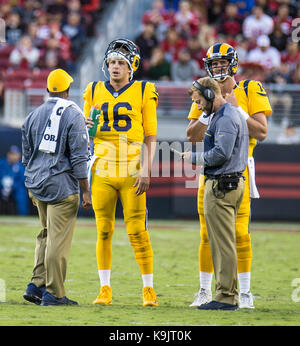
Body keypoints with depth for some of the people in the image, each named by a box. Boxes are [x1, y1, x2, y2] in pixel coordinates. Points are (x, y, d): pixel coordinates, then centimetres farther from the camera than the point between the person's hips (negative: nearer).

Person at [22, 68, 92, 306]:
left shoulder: (34, 115, 10)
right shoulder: (73, 115, -8)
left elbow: (26, 156, 15)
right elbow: (79, 157, -11)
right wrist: (85, 192, -8)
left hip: (36, 186, 6)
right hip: (62, 186, -6)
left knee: (46, 235, 18)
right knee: (58, 240, -4)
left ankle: (37, 285, 9)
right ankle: (53, 293, -3)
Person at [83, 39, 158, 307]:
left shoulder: (143, 93, 2)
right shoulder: (95, 92, 11)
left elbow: (150, 137, 2)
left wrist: (146, 170, -8)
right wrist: (86, 126, -6)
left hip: (131, 172, -3)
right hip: (102, 171, 3)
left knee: (137, 230, -6)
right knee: (104, 231, 3)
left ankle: (148, 288, 3)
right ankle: (105, 289, 9)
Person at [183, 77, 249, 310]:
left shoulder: (225, 118, -14)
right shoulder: (233, 114, 19)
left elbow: (221, 153, -22)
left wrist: (193, 158, -10)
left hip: (221, 185, -11)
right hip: (234, 183, 11)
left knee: (222, 243, -8)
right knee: (225, 243, 13)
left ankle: (226, 297, -8)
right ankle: (230, 294, 15)